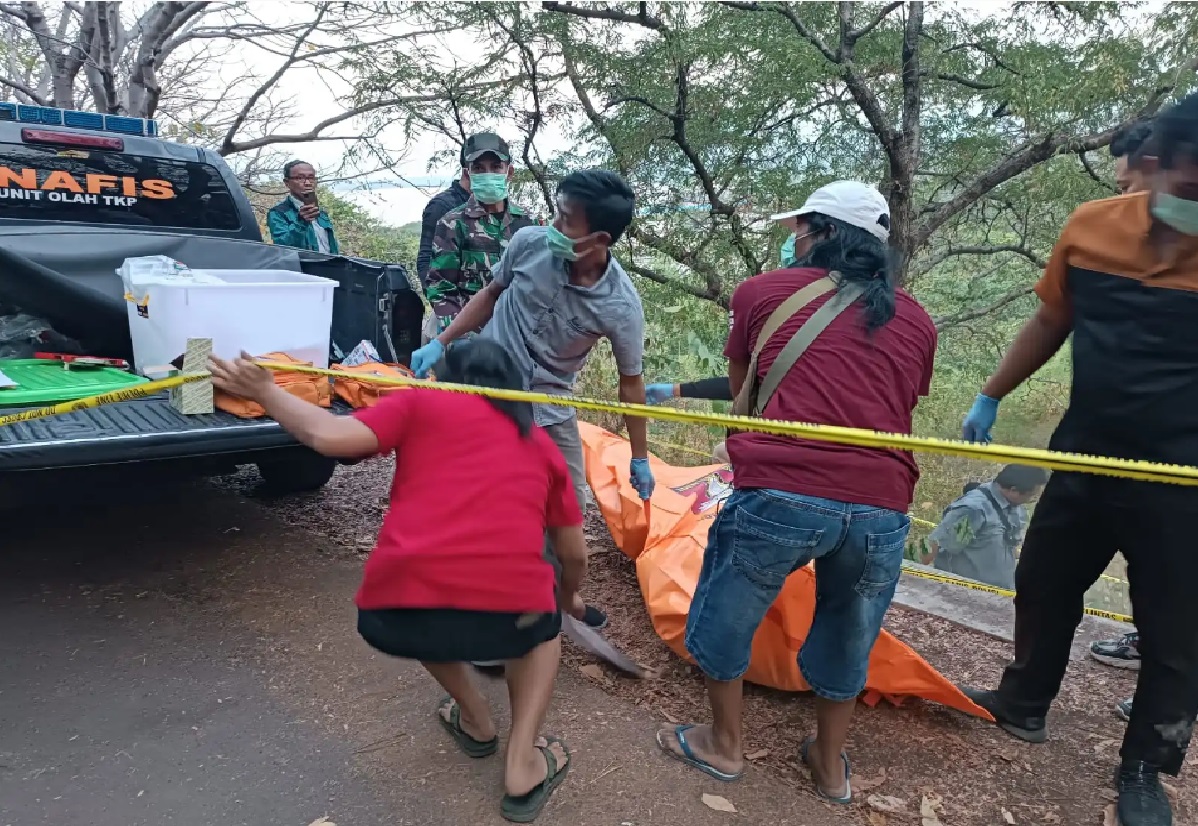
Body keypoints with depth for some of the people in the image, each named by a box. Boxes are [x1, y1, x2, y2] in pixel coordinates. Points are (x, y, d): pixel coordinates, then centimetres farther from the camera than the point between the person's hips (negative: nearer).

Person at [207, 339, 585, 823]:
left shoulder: (421, 403, 18)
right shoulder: (541, 443, 24)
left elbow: (330, 437, 3)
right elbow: (575, 555, 31)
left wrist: (265, 393, 20)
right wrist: (567, 598, 52)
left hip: (394, 618, 0)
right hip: (509, 616, 0)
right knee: (543, 624, 36)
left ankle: (475, 721, 44)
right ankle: (523, 769, 25)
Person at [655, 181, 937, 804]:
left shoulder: (762, 292, 8)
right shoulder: (917, 320, 15)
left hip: (780, 494, -3)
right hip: (881, 507, 4)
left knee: (726, 615, 22)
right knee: (846, 637, 26)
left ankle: (723, 745, 41)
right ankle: (830, 767, 45)